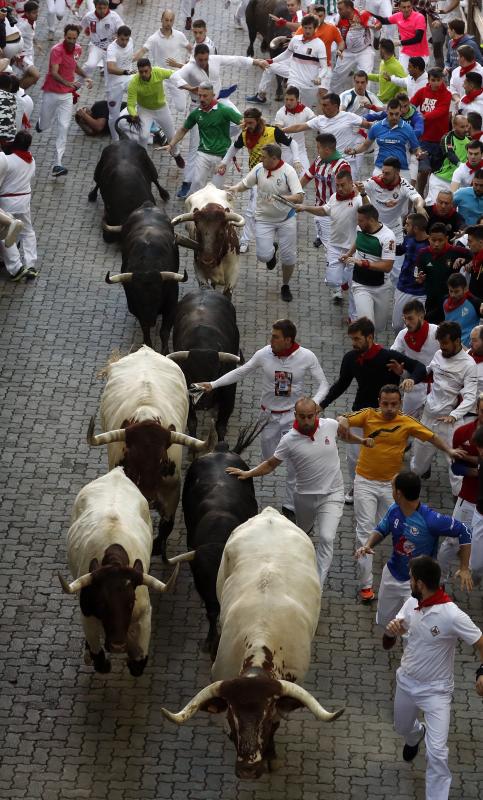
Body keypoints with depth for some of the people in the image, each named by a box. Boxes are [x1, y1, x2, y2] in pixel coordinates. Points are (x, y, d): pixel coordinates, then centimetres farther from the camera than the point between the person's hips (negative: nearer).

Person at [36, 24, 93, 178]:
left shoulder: (78, 49, 2)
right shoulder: (57, 50, -19)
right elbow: (54, 73, -31)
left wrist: (85, 77, 11)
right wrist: (67, 83, -47)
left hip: (67, 95, 4)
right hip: (51, 94, -4)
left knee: (63, 128, -8)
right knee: (44, 126, 13)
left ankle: (58, 165, -10)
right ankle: (40, 122, 55)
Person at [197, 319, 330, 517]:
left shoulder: (307, 357, -13)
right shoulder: (264, 354, -11)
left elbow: (322, 384, -6)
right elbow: (240, 372, 1)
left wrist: (315, 402, -25)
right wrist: (213, 384, -4)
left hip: (293, 415, -2)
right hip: (269, 416, 2)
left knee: (294, 463, -4)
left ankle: (289, 506, 7)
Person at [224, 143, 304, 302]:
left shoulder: (288, 171, -18)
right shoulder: (259, 169, -7)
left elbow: (299, 197, -25)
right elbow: (245, 183, 11)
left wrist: (282, 198, -41)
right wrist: (235, 188, -10)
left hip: (286, 219, -2)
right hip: (264, 219, 2)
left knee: (289, 256, 3)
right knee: (263, 255, -10)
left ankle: (285, 286, 29)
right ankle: (272, 249, 30)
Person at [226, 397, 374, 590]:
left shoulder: (330, 425, -11)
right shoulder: (289, 440, -16)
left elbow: (344, 434, 15)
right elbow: (271, 464, -4)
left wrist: (361, 441, 10)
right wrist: (248, 473, -14)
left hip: (331, 495, -1)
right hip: (305, 496, 1)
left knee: (326, 538, -18)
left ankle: (317, 586, -17)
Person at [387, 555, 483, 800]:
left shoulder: (452, 616, -30)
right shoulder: (411, 603, -10)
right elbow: (397, 629, 6)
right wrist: (393, 627, -19)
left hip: (436, 690, -6)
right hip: (406, 681, 6)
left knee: (436, 753, -14)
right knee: (402, 727, 32)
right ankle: (415, 736, 68)